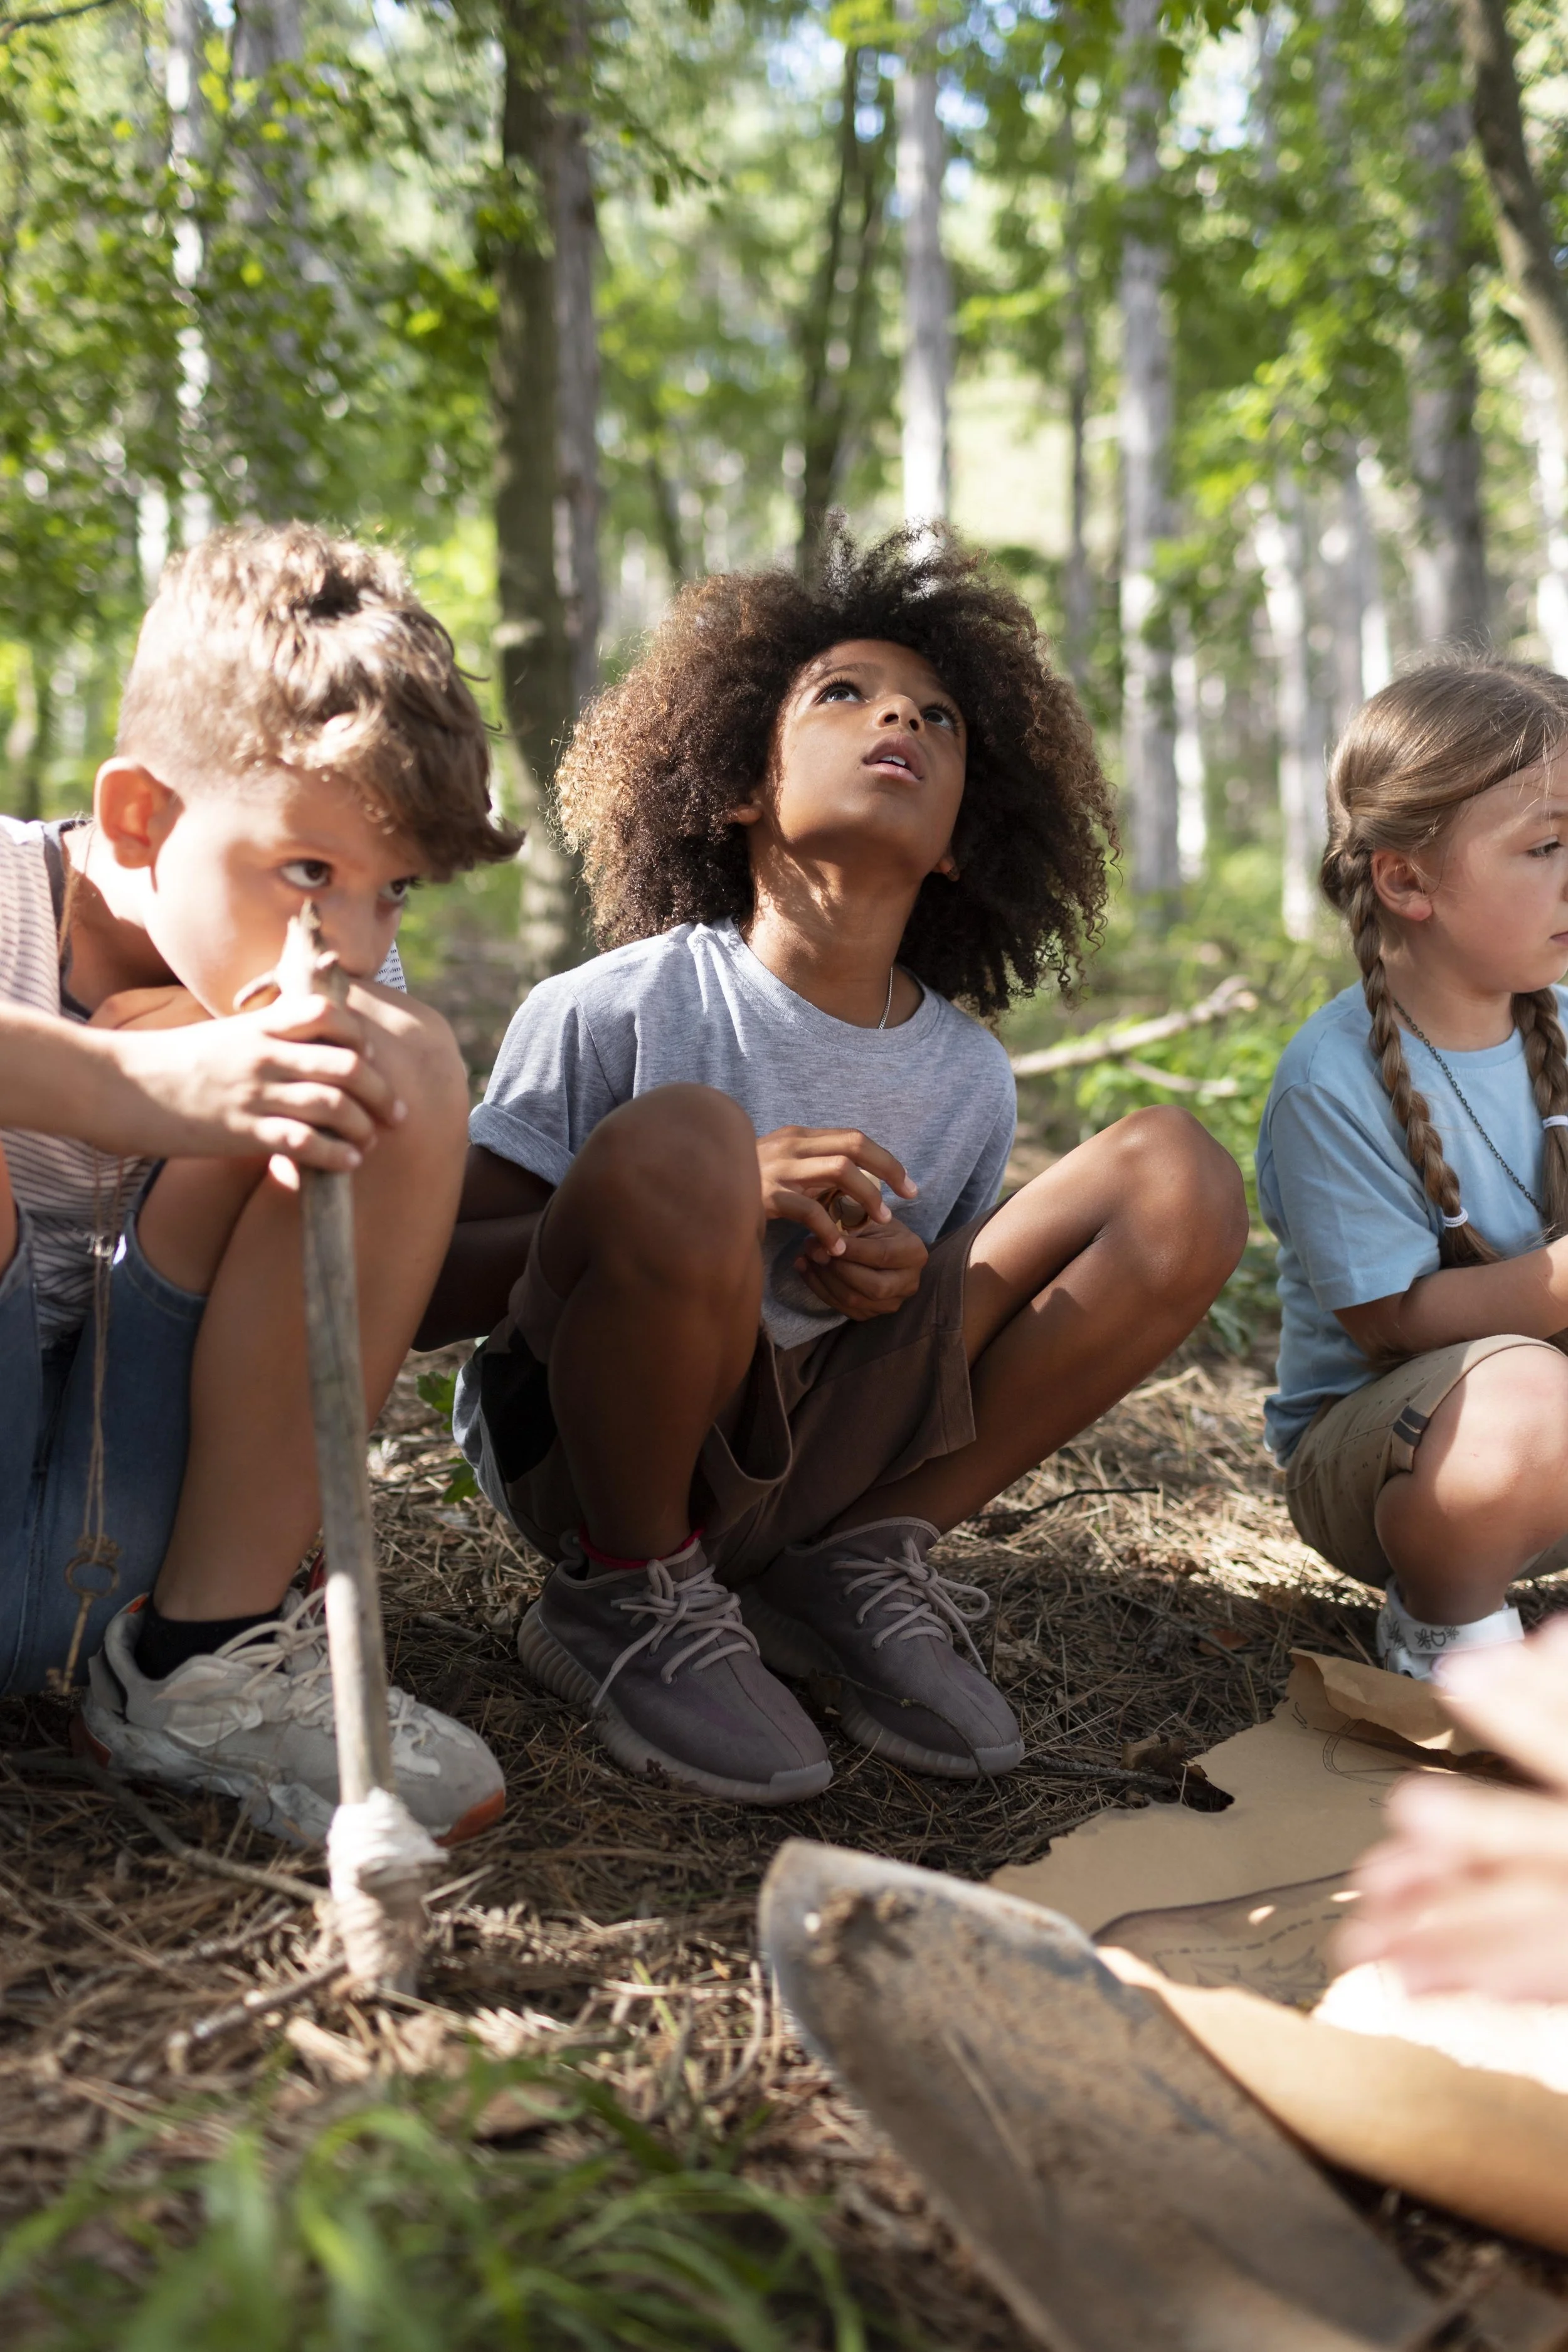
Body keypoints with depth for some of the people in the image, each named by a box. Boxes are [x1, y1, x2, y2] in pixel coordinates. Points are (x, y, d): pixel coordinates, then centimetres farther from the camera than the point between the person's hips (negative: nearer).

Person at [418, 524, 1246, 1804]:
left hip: (820, 1447, 4)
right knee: (675, 1138, -35)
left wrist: (904, 1282, -14)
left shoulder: (971, 1079, 1)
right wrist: (723, 1198, -26)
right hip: (581, 1447, -4)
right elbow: (421, 1291, -13)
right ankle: (631, 1598, -10)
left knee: (1181, 1180, -5)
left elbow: (963, 1328, 13)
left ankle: (856, 1566, 0)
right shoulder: (613, 1011, -11)